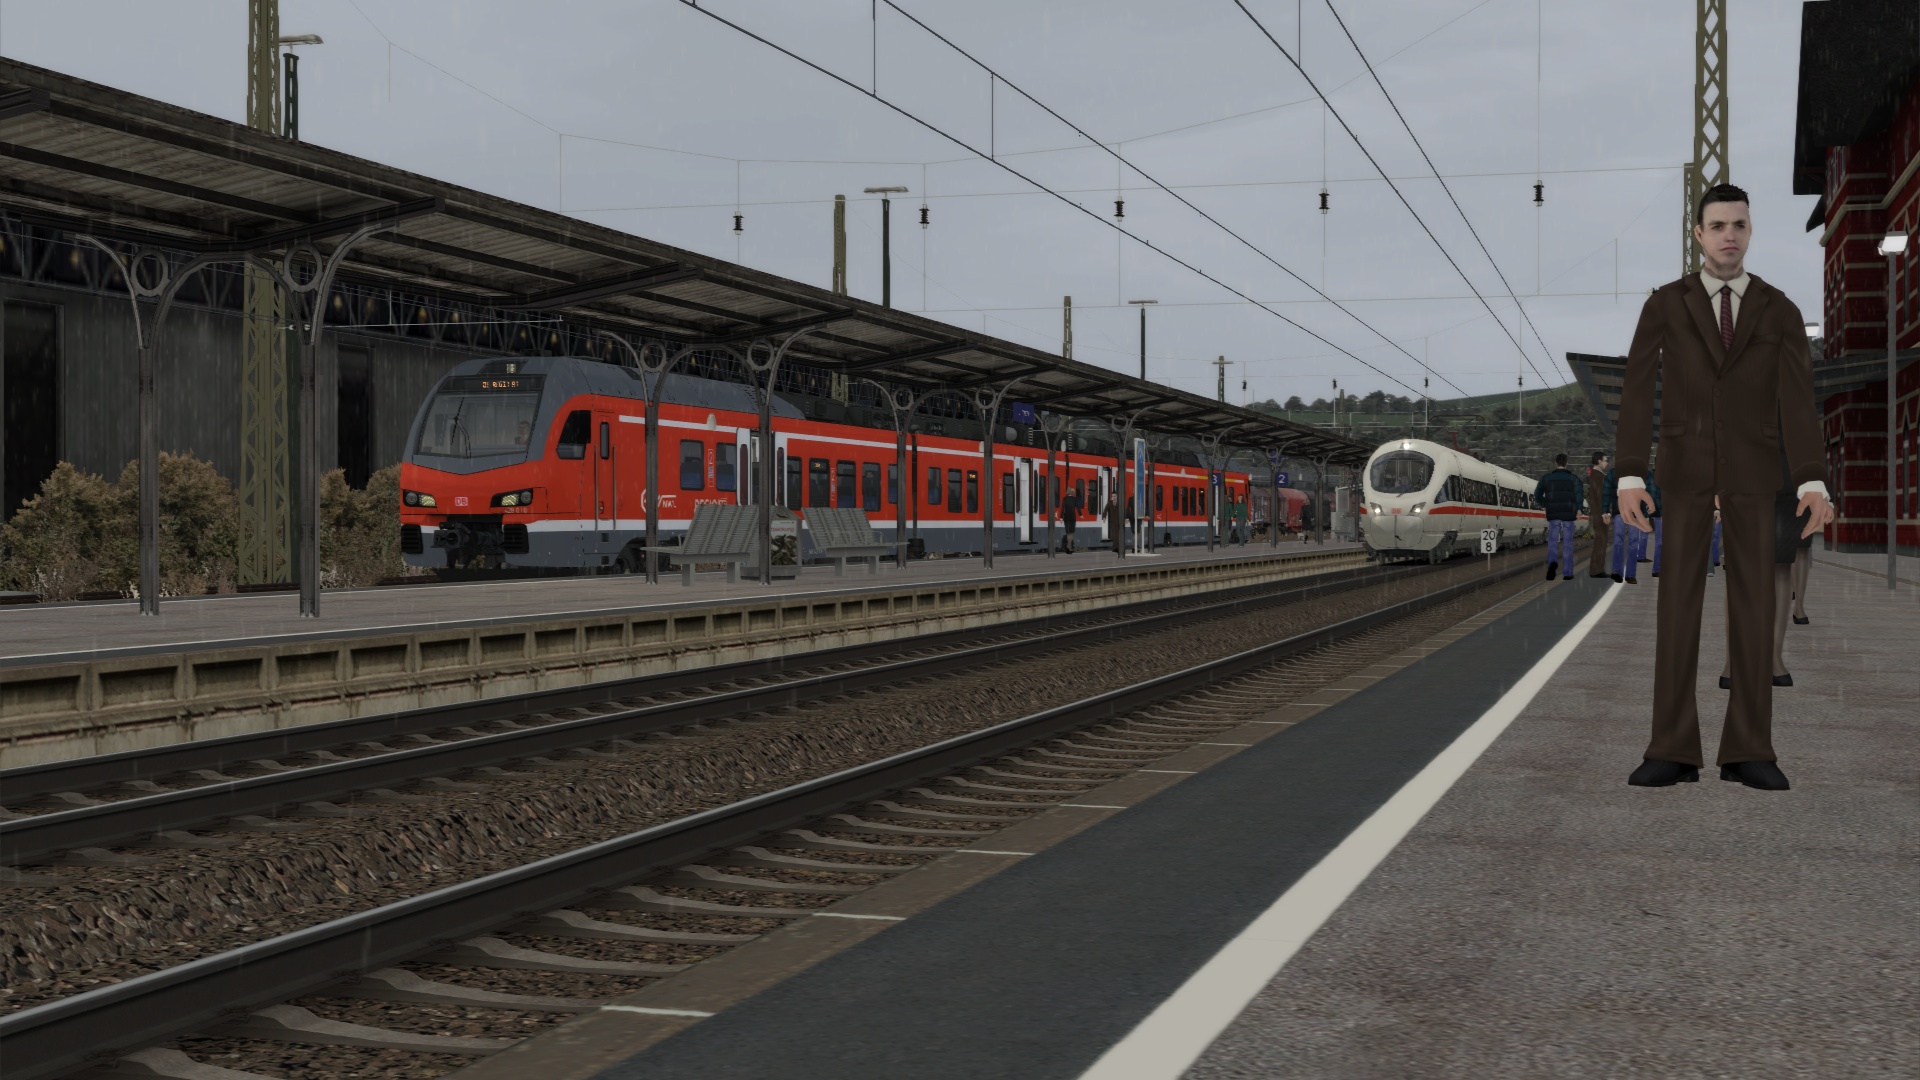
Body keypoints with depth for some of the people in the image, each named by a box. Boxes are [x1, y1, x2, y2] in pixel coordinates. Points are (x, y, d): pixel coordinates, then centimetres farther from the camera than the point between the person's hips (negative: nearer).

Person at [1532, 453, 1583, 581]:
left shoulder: (1547, 478, 7)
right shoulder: (1573, 478, 4)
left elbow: (1537, 494, 4)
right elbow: (1578, 492, -13)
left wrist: (1543, 505, 22)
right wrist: (1579, 510, -18)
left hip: (1553, 514, 0)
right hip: (1568, 515, 0)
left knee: (1553, 542, 5)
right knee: (1567, 544, 8)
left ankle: (1552, 562, -24)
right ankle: (1567, 573, 7)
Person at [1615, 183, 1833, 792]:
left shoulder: (1780, 312, 6)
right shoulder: (1664, 305, 4)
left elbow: (1798, 401, -4)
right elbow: (1636, 393, -4)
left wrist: (1813, 483, -17)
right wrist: (1629, 478, -15)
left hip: (1751, 472, 1)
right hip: (1685, 470, -1)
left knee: (1752, 607, -2)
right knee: (1677, 605, -5)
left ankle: (1748, 752, 4)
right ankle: (1674, 752, -1)